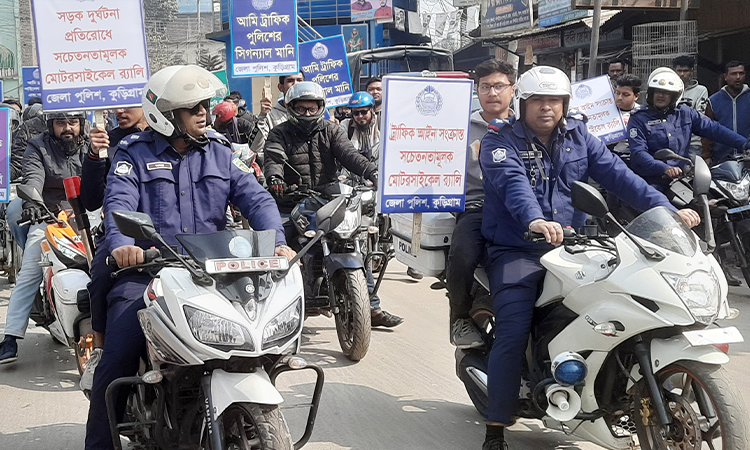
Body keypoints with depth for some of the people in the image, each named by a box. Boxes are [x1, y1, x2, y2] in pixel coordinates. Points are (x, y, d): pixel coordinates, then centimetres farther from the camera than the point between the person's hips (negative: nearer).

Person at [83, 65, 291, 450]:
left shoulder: (219, 152, 14)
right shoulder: (135, 153, 5)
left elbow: (255, 198, 2)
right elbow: (119, 202, -12)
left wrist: (276, 242, -18)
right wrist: (121, 244, -34)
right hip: (146, 271, -2)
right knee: (116, 363, -13)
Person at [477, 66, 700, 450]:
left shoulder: (577, 136, 11)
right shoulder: (500, 140, -4)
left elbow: (617, 174, 0)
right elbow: (513, 183, -24)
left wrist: (667, 209, -13)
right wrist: (535, 221, -45)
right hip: (516, 251, -5)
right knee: (513, 335, -19)